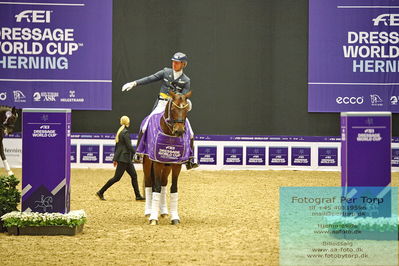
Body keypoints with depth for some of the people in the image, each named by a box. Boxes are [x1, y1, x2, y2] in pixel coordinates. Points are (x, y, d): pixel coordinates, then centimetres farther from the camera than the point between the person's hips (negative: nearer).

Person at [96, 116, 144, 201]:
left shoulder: (119, 132, 11)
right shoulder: (125, 133, -16)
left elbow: (116, 146, 16)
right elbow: (129, 146, -17)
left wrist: (115, 159, 19)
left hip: (127, 159, 9)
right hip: (124, 158, -9)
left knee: (134, 175, 9)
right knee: (117, 177, -5)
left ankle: (138, 196, 10)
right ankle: (101, 192, 1)